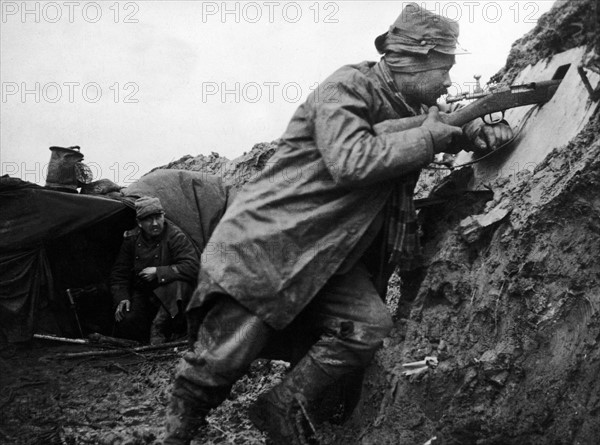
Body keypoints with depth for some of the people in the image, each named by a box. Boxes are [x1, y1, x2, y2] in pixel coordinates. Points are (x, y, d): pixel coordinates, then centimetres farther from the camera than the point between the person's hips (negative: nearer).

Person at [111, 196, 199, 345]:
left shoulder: (175, 236, -14)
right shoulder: (132, 239, -1)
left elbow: (192, 267, -23)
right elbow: (119, 274, 7)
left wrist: (158, 272, -23)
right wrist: (122, 298, -10)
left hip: (167, 297, -2)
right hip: (141, 294, 3)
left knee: (178, 284, -37)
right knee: (126, 321, -26)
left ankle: (159, 328, -22)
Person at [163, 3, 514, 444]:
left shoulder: (407, 108, 10)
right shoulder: (347, 87, -15)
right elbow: (351, 162, -29)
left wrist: (474, 134, 4)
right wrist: (432, 135, -19)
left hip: (327, 259, 8)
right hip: (264, 245, -7)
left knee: (371, 324, -16)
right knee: (222, 360, -7)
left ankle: (285, 407, -3)